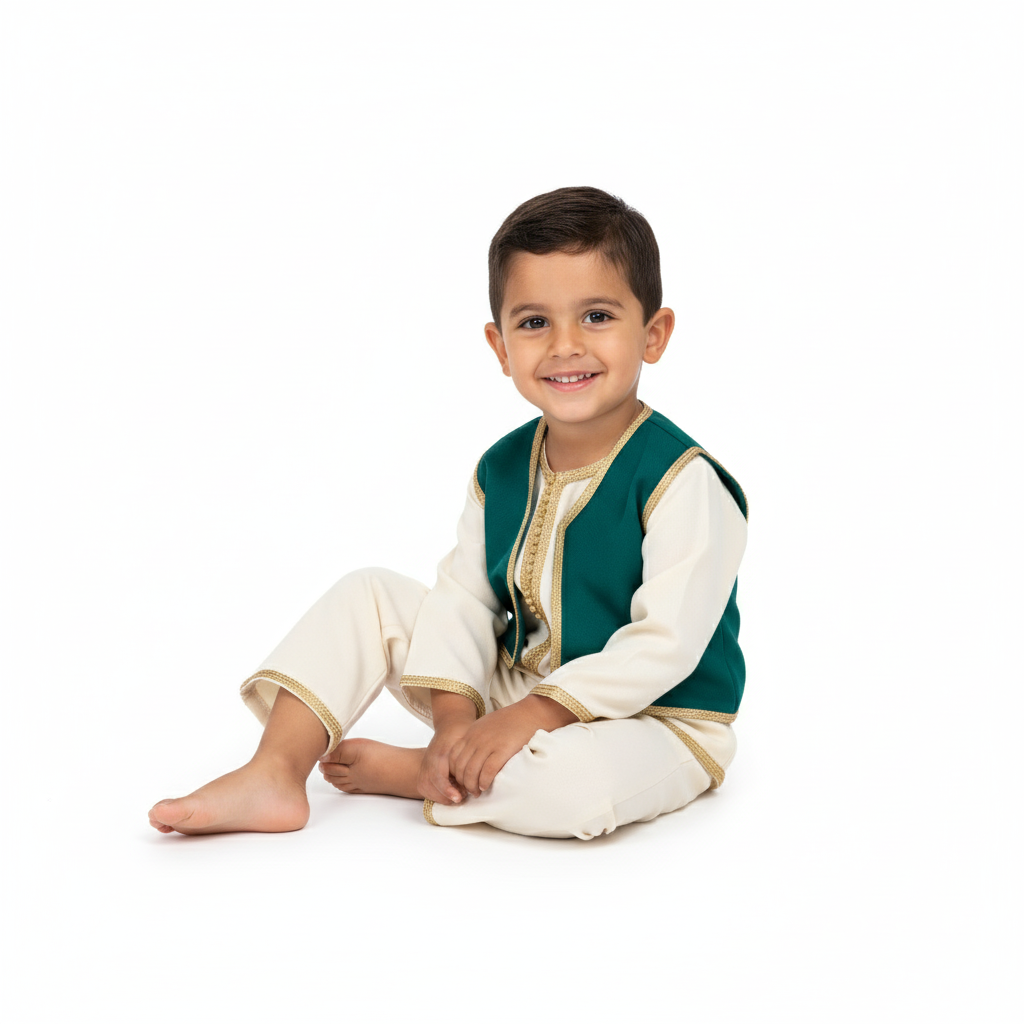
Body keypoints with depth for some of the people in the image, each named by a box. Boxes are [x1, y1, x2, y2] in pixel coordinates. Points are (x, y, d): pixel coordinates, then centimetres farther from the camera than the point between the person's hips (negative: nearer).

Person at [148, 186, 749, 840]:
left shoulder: (684, 483, -21)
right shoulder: (501, 471, 0)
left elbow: (666, 645, -25)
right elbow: (463, 600, -1)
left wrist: (527, 717, -26)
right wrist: (454, 718, -17)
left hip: (652, 720, -6)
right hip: (514, 687, 6)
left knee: (572, 783, -39)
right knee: (368, 596, 1)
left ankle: (408, 773, -11)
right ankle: (275, 774, -8)